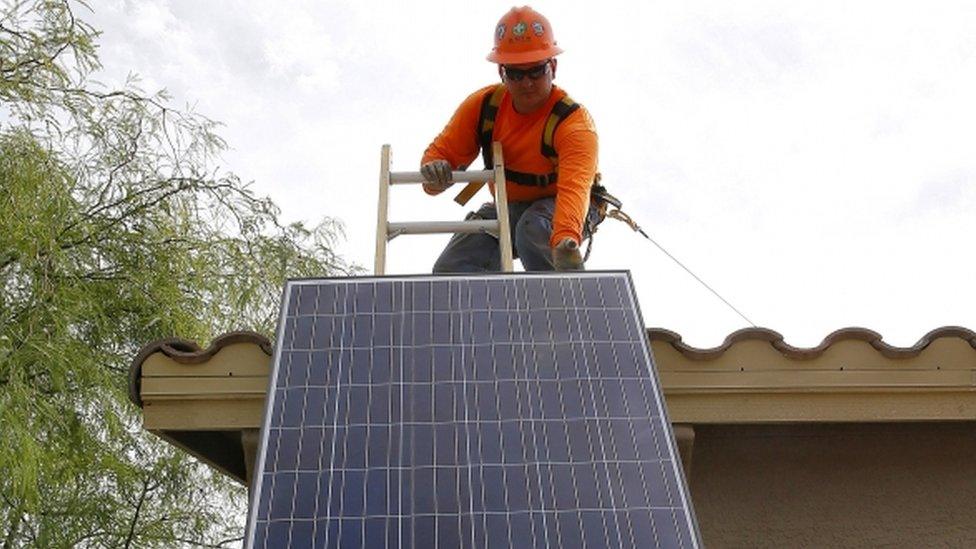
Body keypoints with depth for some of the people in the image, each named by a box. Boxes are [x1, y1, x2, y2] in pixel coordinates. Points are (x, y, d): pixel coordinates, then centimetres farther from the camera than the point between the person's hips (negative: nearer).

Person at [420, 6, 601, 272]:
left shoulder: (574, 121, -27)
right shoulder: (483, 105, -11)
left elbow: (574, 186, -43)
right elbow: (444, 149, -8)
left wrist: (566, 240, -63)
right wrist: (435, 170, -35)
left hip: (557, 206, -4)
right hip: (507, 209, 5)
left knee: (534, 228, -39)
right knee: (450, 270, -10)